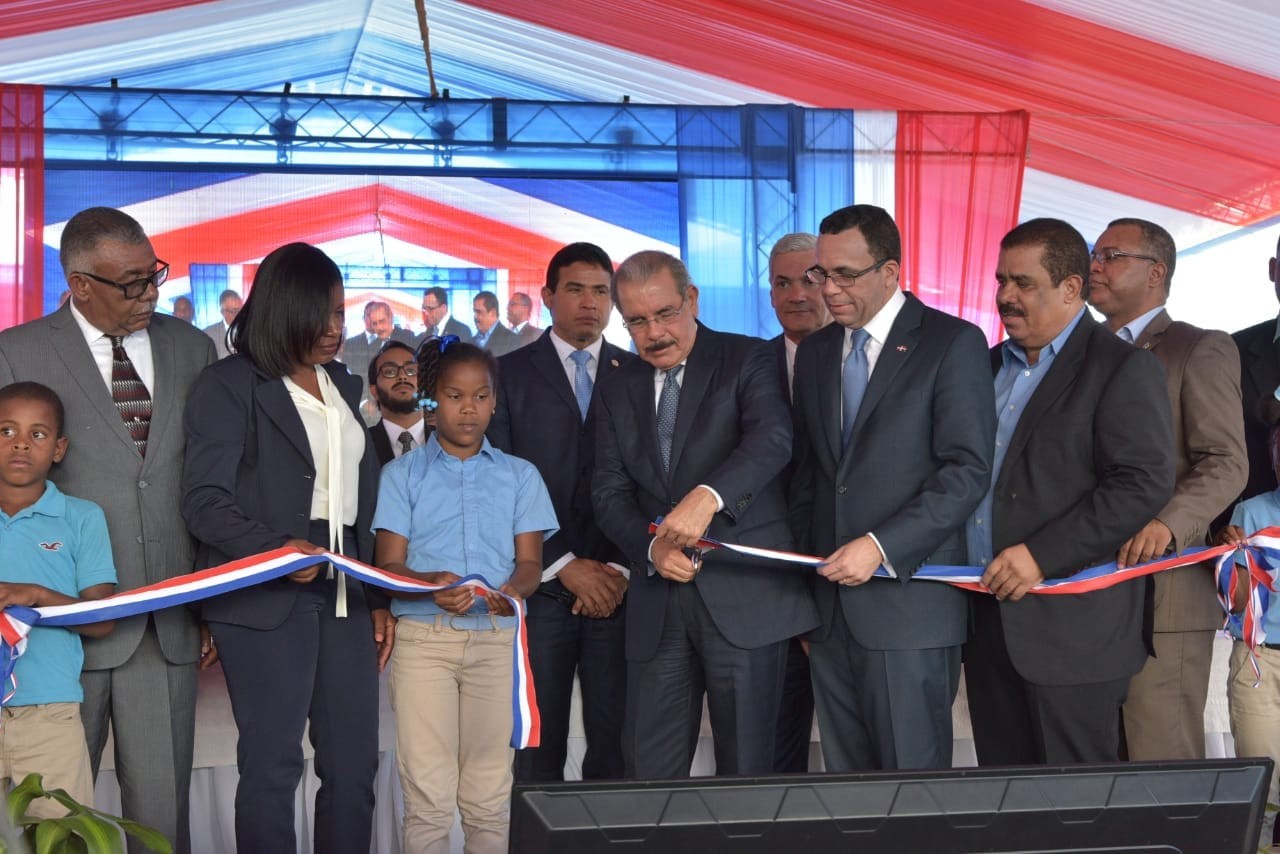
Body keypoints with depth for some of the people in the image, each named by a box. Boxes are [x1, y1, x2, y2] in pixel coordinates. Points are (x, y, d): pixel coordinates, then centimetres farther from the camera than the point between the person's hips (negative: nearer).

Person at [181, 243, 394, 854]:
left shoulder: (344, 386, 16)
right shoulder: (228, 386, -3)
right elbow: (204, 503, -10)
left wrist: (380, 596, 13)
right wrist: (276, 548, -25)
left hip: (345, 595, 6)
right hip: (267, 600, -6)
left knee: (355, 762, 6)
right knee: (272, 764, -1)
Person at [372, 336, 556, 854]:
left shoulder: (520, 476, 14)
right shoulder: (402, 474, 9)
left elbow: (530, 560, 6)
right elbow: (389, 564, 2)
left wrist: (515, 588, -18)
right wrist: (430, 586, -20)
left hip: (498, 639, 1)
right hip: (424, 637, -1)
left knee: (490, 796, 1)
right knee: (427, 794, -5)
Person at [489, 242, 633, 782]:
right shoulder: (510, 374, 6)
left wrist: (621, 568, -5)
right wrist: (564, 566, -8)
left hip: (619, 589, 1)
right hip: (540, 589, -1)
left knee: (615, 745, 1)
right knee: (537, 744, 1)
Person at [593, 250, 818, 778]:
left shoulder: (747, 360, 0)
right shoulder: (618, 392, 14)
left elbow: (772, 438, -18)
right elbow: (610, 492, 8)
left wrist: (708, 496, -35)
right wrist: (651, 546, -13)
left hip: (745, 596, -4)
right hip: (658, 605, 4)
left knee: (746, 768, 2)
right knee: (648, 771, 5)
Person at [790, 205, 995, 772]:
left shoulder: (953, 343, -3)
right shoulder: (815, 352, 15)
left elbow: (968, 471, -11)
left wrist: (881, 547, -18)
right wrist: (804, 594, 11)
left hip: (908, 599, -5)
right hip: (829, 606, 5)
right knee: (845, 782, 8)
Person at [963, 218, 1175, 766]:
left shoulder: (1123, 369, -6)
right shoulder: (991, 365, 17)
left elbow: (1146, 483, -16)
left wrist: (1042, 554, -20)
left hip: (1071, 624, -7)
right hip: (989, 616, 7)